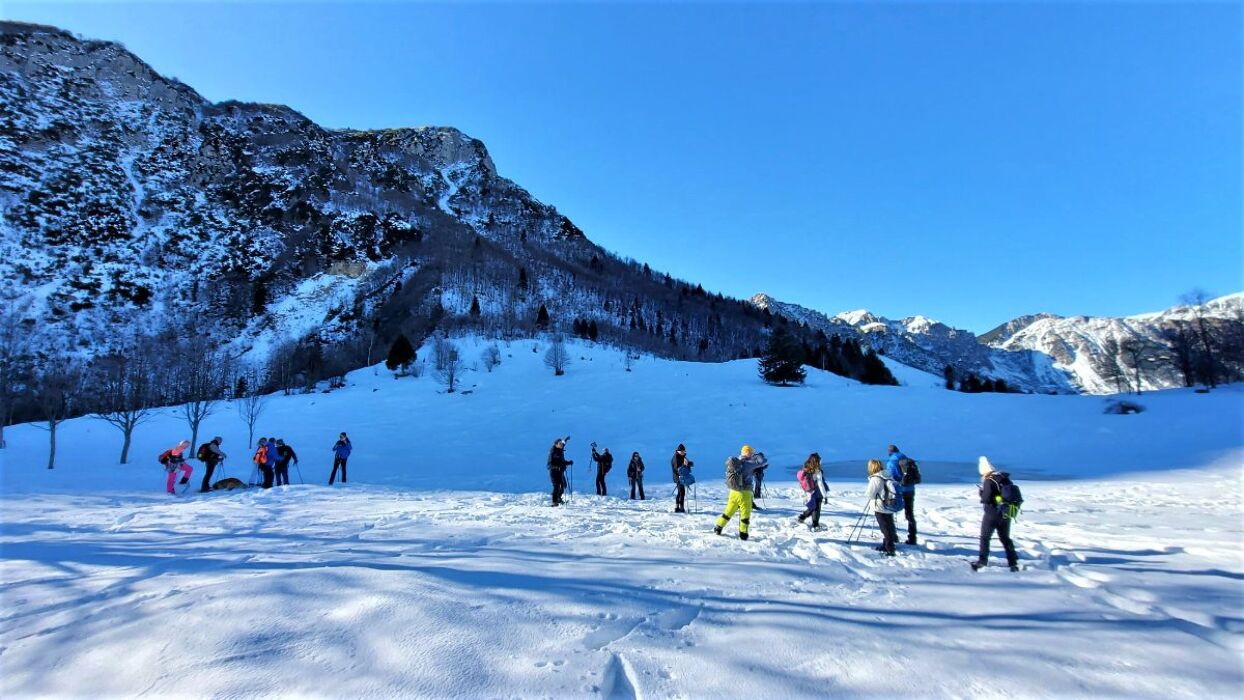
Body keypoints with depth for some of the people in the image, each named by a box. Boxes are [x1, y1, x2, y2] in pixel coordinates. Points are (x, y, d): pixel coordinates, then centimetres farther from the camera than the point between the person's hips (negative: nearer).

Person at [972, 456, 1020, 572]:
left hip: (992, 514, -7)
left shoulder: (988, 481, -18)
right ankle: (1013, 563, 19)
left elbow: (986, 499, -20)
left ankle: (982, 560, 1)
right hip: (1005, 515, 7)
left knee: (985, 537, 3)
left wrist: (981, 492, -1)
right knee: (1005, 538, 18)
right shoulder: (1005, 478, 4)